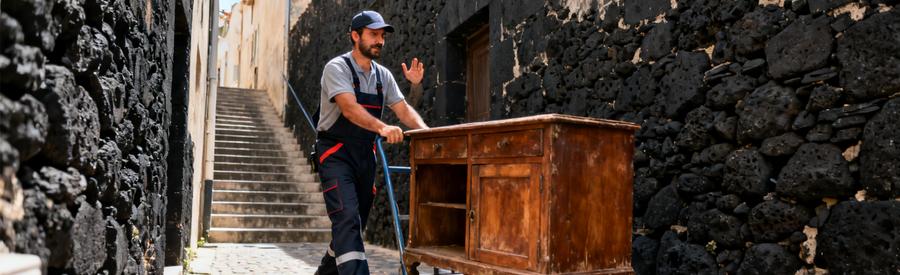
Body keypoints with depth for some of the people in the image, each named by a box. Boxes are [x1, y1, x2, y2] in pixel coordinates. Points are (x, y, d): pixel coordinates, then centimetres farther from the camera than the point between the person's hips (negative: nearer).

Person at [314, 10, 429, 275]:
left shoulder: (383, 75, 9)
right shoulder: (337, 67, -11)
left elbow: (403, 110, 4)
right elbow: (350, 108, -26)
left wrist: (425, 130, -17)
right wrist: (382, 127, -42)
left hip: (365, 155, 7)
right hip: (336, 154, -6)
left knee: (354, 224, 12)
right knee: (348, 219, -21)